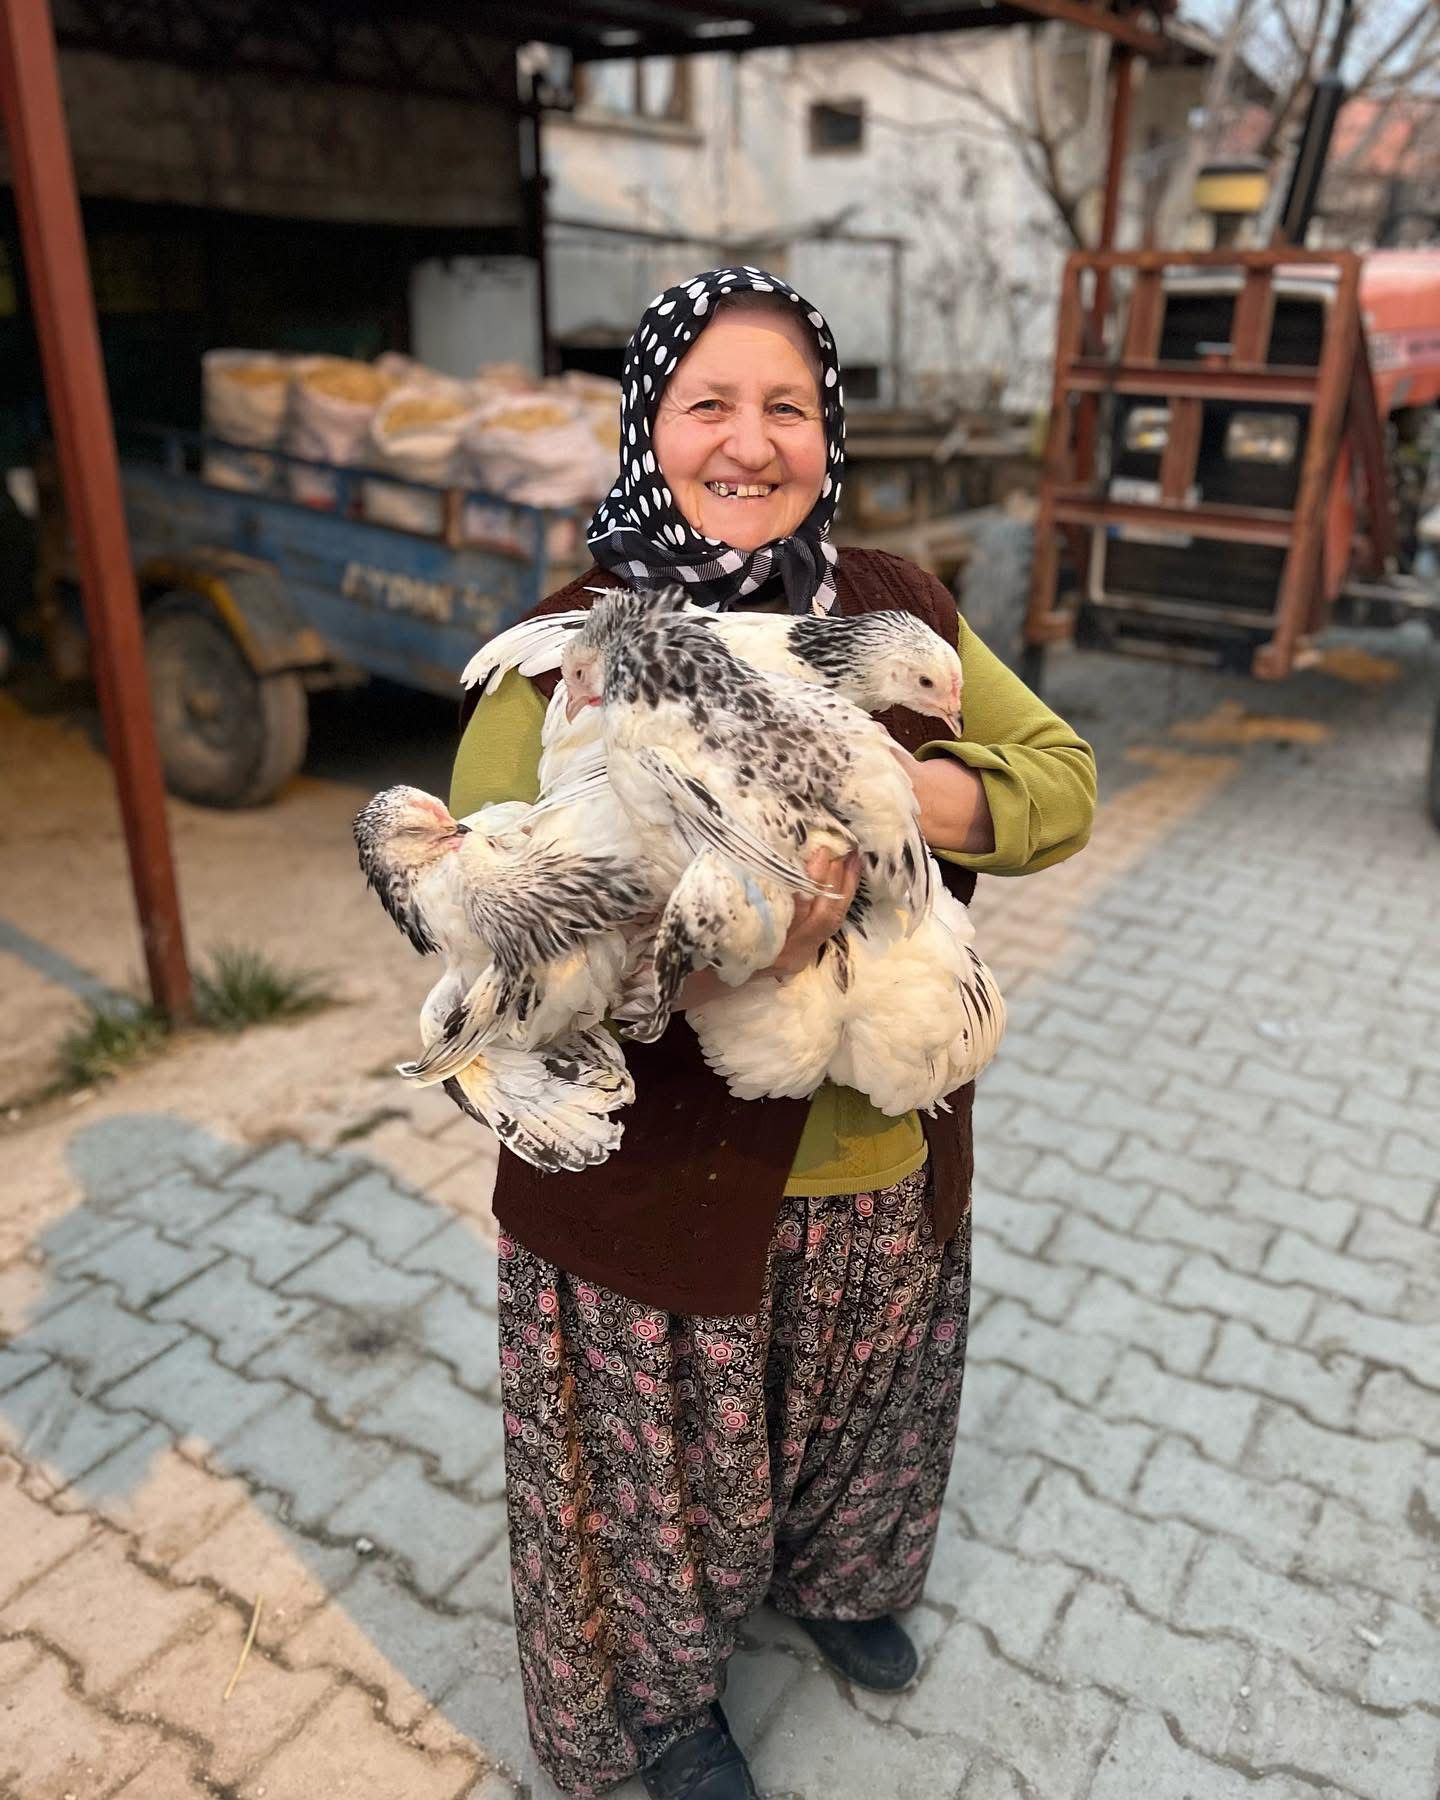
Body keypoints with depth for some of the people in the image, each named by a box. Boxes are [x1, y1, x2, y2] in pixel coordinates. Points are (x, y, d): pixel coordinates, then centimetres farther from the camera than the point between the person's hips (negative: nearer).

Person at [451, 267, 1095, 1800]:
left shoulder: (899, 610, -3)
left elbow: (1064, 780, -1)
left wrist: (927, 795, -22)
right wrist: (693, 951, -36)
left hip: (884, 1161, 5)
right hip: (662, 1185, -4)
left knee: (859, 1417, 30)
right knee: (669, 1465, 20)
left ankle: (833, 1579, 65)